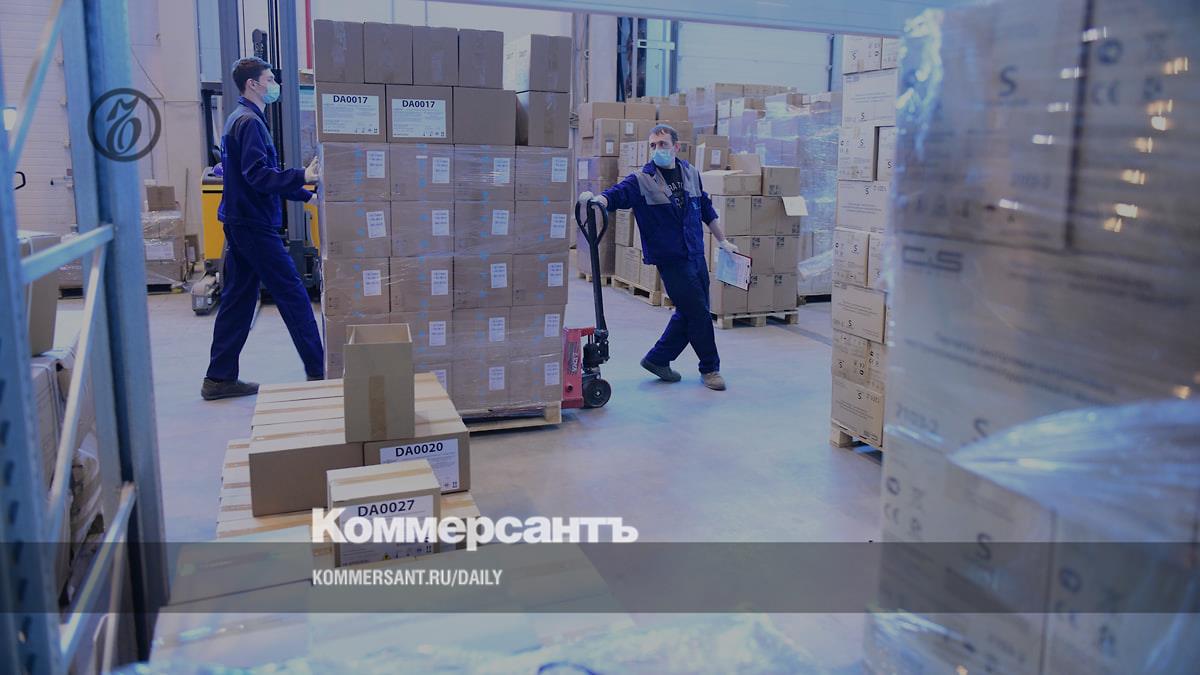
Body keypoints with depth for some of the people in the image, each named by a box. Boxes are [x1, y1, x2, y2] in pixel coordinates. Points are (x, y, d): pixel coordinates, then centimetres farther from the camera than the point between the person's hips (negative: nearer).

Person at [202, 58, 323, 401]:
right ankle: (319, 371, 1)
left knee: (238, 298, 11)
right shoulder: (249, 122, -14)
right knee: (293, 295, -5)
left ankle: (220, 378, 15)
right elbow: (258, 174, -25)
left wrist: (304, 191, 23)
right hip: (255, 226, -10)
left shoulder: (239, 119, 19)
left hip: (239, 222, 10)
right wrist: (301, 177, -34)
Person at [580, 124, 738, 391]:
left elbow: (706, 210, 18)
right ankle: (710, 368, 16)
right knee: (699, 314, -3)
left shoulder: (690, 173, 8)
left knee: (688, 314, 12)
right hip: (672, 260, -6)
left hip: (697, 256, 6)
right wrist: (594, 198, -45)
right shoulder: (641, 180, -9)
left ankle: (657, 359, 28)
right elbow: (615, 194, -23)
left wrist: (723, 240, 22)